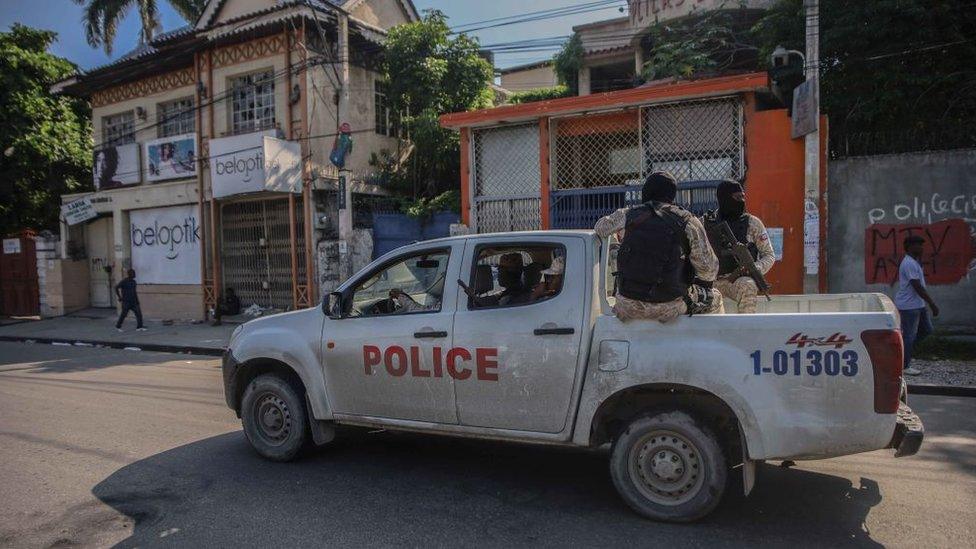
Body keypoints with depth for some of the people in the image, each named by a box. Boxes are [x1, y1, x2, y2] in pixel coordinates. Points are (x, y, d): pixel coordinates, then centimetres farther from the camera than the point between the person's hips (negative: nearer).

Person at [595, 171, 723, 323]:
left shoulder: (627, 215, 0)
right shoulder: (688, 222, -5)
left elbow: (599, 228, 18)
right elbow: (709, 269, -5)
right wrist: (704, 282, 17)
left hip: (628, 308, 2)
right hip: (670, 307, -2)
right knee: (714, 298, 25)